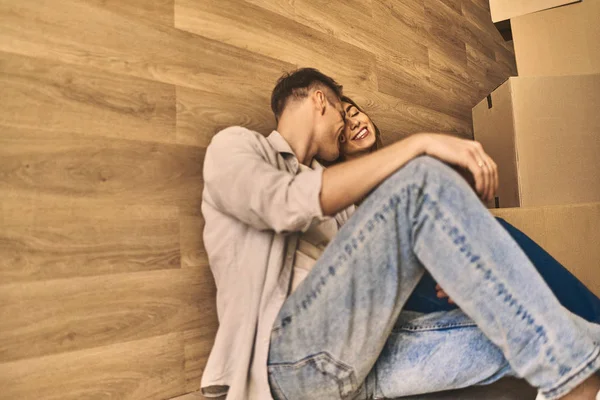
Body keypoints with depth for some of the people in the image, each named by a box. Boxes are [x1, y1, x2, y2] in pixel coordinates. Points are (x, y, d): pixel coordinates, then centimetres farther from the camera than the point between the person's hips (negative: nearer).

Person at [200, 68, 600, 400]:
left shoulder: (326, 184, 30)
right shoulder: (235, 145, 9)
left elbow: (378, 265, 22)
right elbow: (289, 204, -16)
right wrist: (418, 144, -17)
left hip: (360, 353, 7)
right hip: (289, 354, -7)